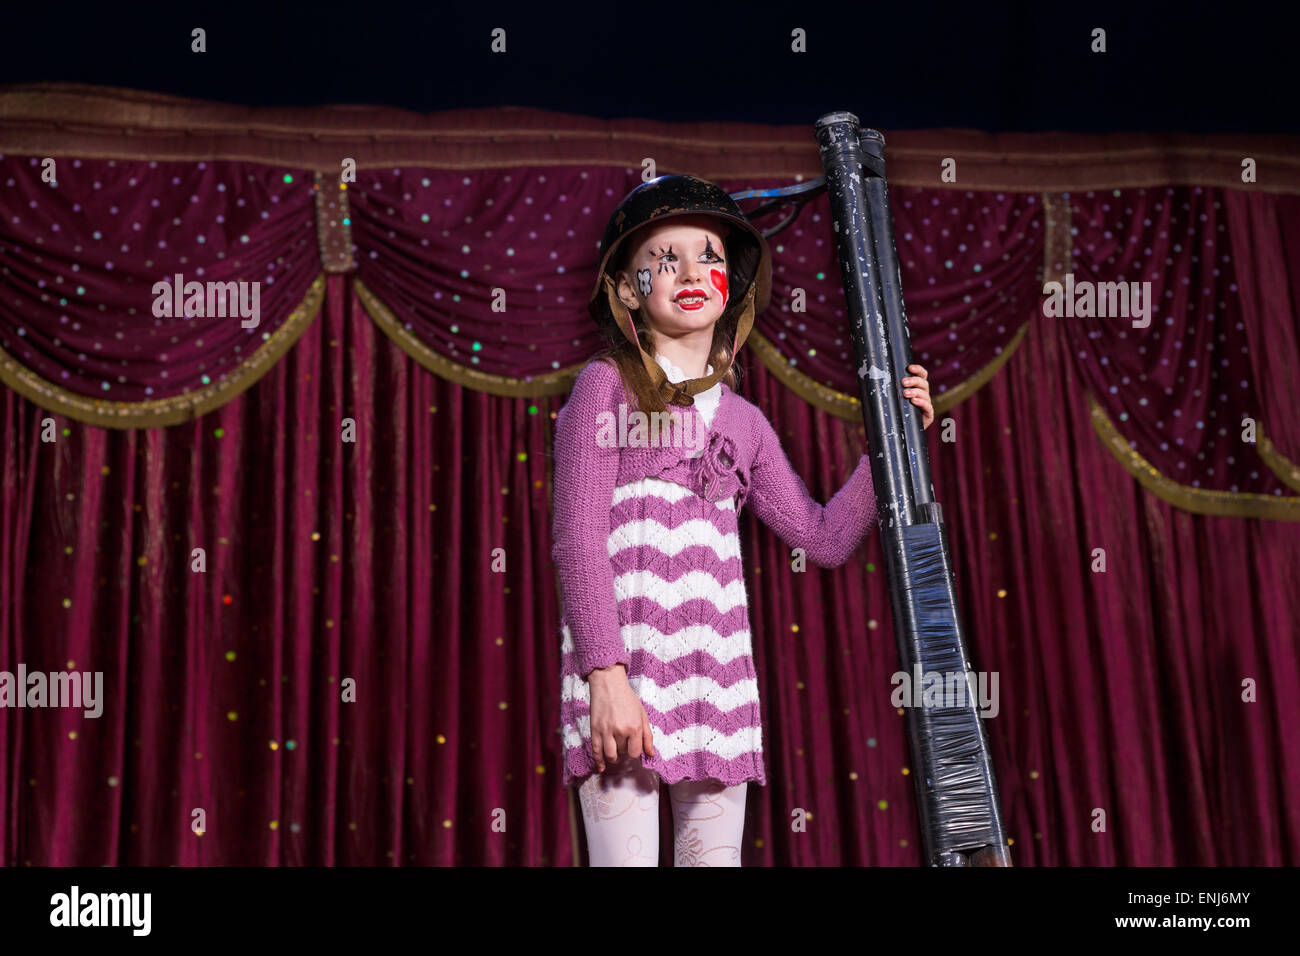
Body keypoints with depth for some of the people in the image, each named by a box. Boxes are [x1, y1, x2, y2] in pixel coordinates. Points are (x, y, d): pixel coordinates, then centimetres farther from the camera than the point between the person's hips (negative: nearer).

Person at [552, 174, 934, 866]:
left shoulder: (745, 422, 17)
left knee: (714, 855, 6)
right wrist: (606, 675, -15)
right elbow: (576, 539, -6)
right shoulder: (606, 384, 3)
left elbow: (824, 538, 19)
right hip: (620, 659, -5)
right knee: (627, 858, -6)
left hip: (717, 671, 5)